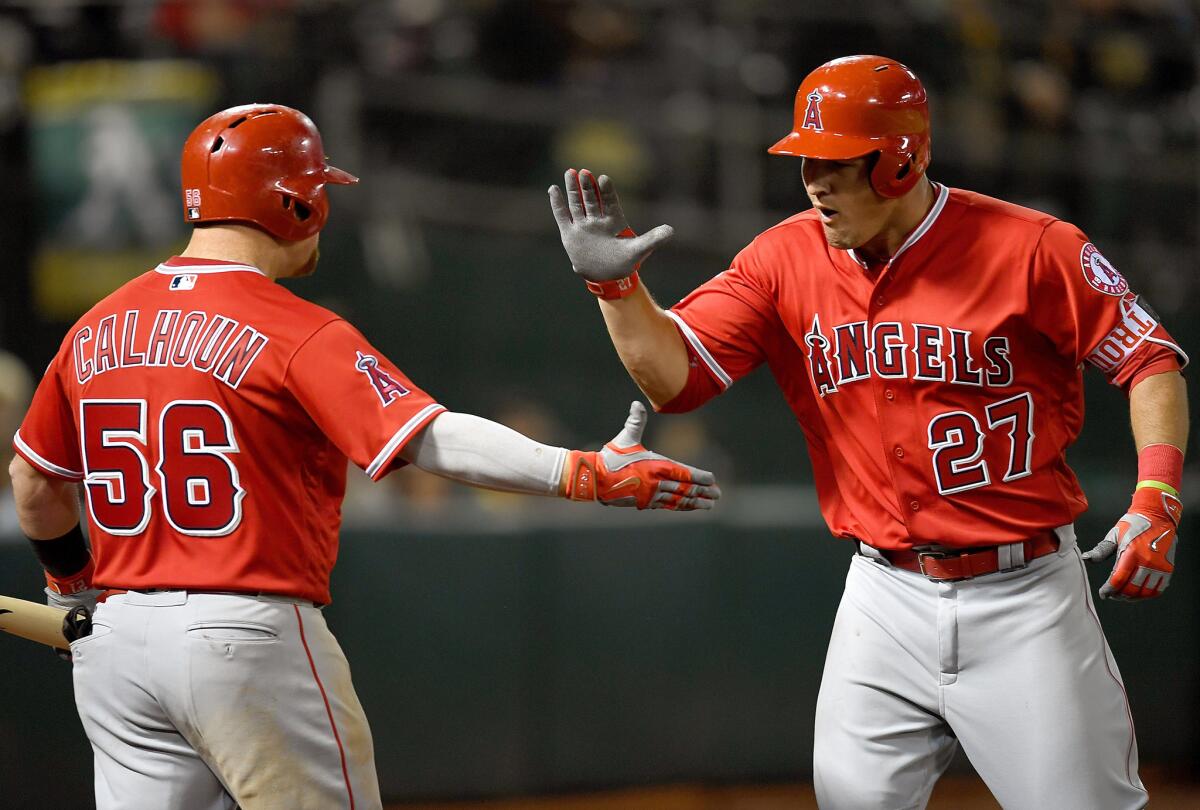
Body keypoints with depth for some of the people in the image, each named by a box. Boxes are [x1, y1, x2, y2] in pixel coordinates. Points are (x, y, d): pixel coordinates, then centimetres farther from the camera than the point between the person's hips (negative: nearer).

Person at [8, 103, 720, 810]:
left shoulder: (97, 327, 10)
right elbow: (434, 439, -22)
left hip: (115, 639, 6)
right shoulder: (300, 333, -11)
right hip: (248, 641, -6)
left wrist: (70, 579, 36)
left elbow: (35, 483, 19)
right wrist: (589, 474, -25)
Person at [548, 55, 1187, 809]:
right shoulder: (785, 260, 0)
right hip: (887, 596, 4)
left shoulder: (1030, 248, -11)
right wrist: (616, 283, -18)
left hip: (1024, 594, -3)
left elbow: (1150, 358, -7)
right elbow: (672, 373, -1)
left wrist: (1156, 497, -20)